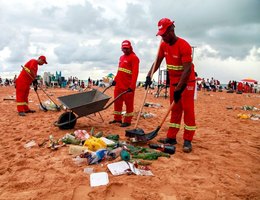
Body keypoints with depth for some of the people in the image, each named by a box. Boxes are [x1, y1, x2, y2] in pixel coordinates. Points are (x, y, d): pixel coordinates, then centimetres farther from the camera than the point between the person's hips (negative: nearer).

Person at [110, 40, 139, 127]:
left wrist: (132, 86, -23)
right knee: (117, 102, 14)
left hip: (128, 86, -8)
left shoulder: (134, 58, -8)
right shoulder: (121, 57, 17)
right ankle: (117, 118, 28)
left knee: (128, 103, 2)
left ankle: (127, 121, 13)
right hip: (119, 84, 8)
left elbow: (135, 73, -17)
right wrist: (115, 80, 19)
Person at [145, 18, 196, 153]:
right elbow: (158, 61, 7)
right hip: (173, 81, 7)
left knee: (188, 109, -5)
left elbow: (187, 69, -28)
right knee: (175, 109, 9)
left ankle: (187, 140, 1)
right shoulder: (164, 45, -1)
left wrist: (179, 88, -32)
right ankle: (171, 137, 14)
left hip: (187, 81, -6)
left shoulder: (184, 45, -23)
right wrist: (149, 75, -7)